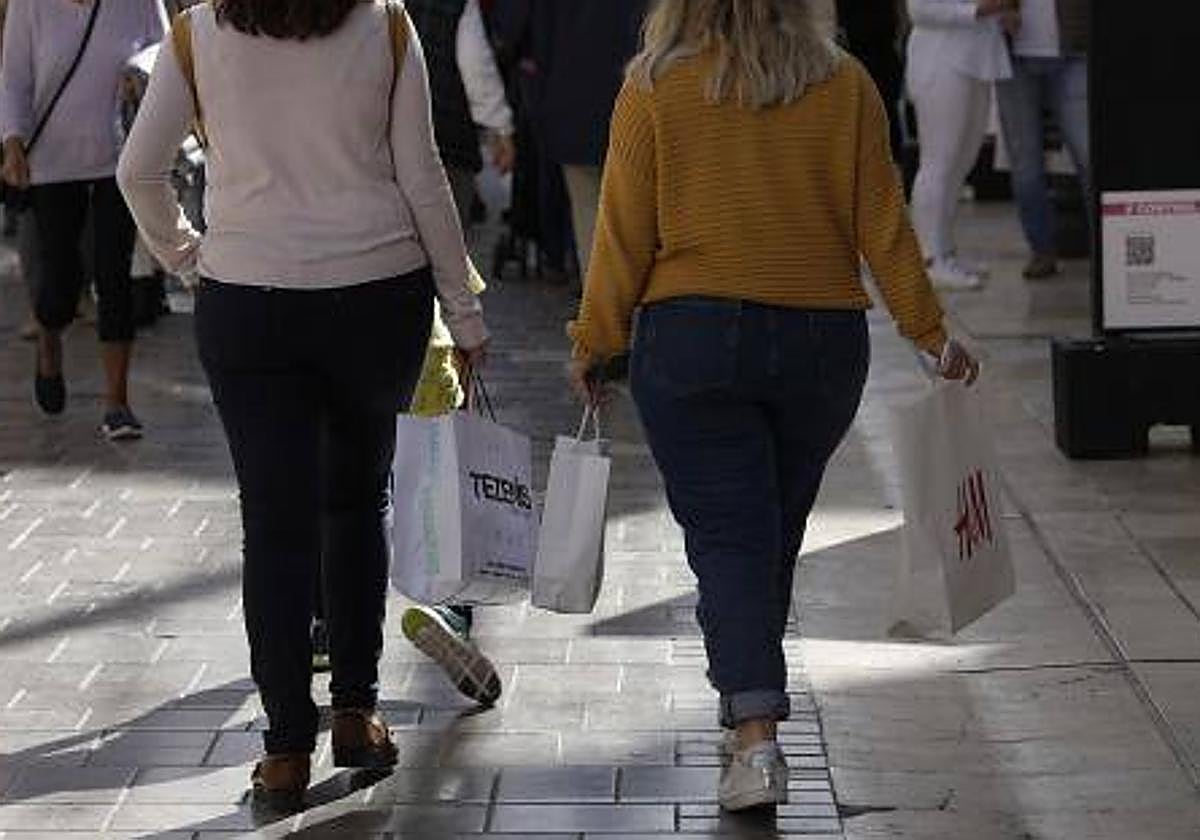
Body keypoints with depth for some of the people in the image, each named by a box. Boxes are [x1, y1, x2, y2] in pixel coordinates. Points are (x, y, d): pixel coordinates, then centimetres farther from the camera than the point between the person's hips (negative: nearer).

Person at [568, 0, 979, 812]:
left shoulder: (655, 89, -6)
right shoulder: (844, 85, -1)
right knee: (777, 533, 18)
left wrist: (594, 343, 7)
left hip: (692, 340, -2)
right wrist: (931, 332, 11)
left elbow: (625, 234, -4)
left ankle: (756, 737, -13)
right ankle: (751, 695, 34)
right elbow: (883, 226, 1)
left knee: (728, 538, -1)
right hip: (822, 340, 2)